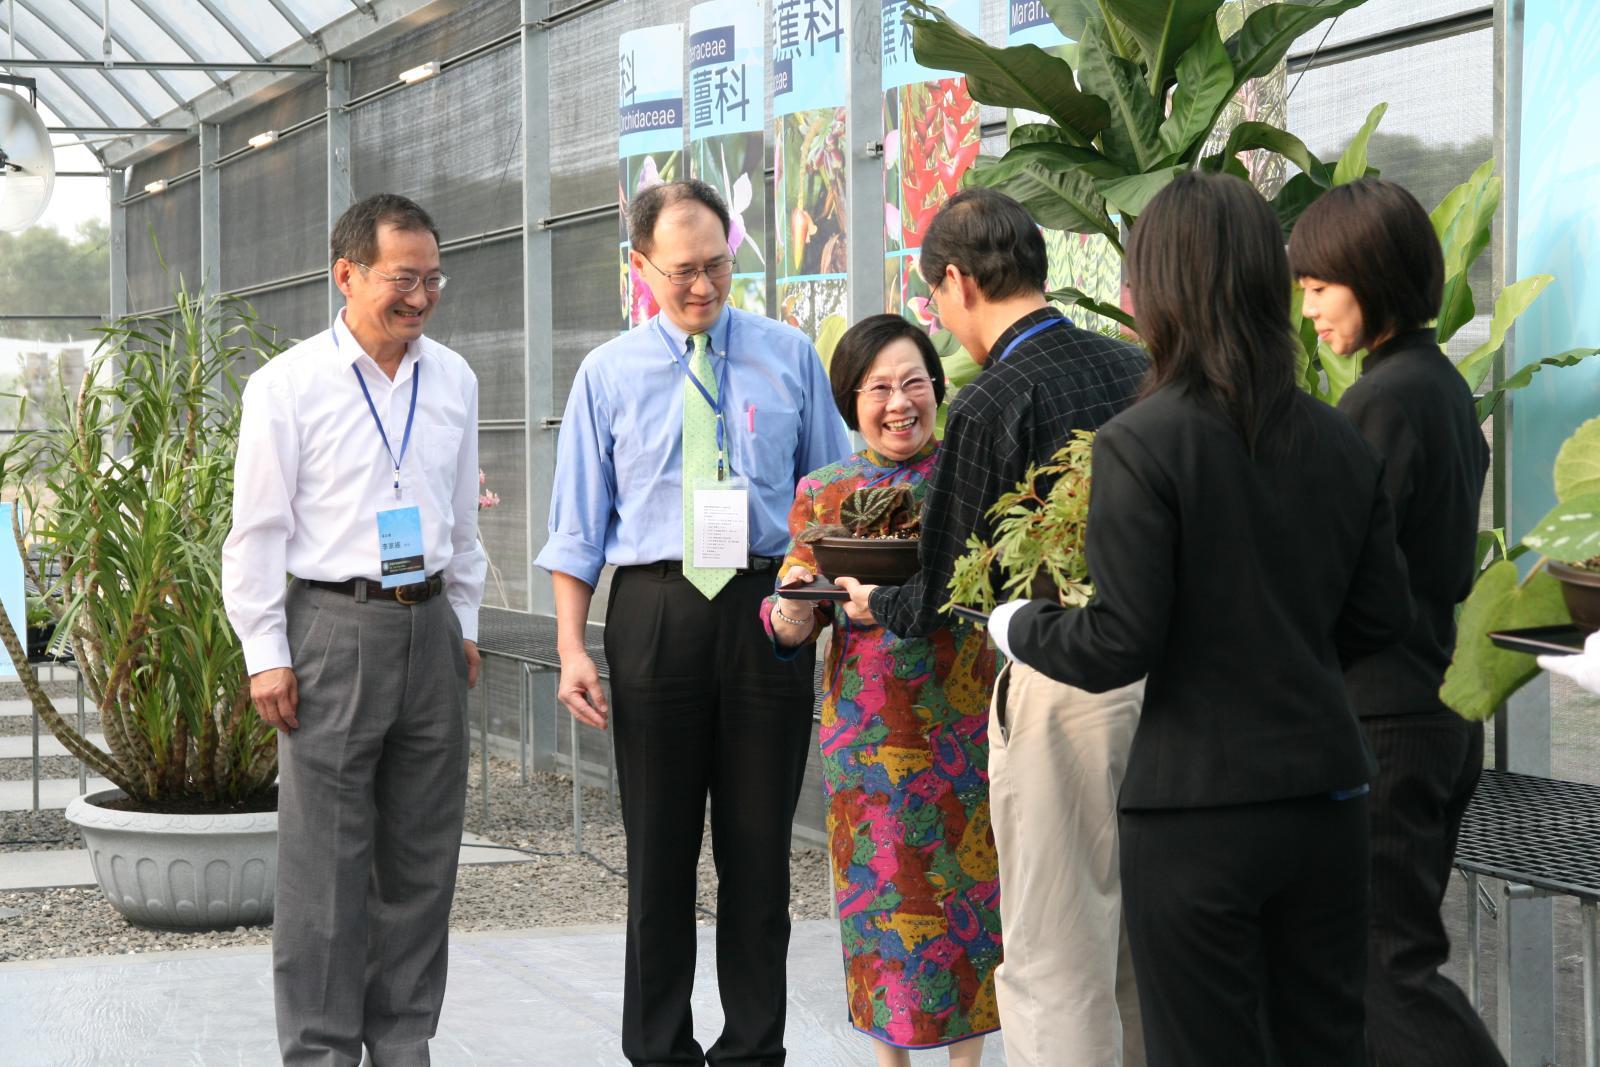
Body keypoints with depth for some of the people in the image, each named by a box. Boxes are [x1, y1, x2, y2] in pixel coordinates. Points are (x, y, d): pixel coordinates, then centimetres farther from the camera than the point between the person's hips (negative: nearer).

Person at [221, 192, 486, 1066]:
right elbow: (257, 532, -4)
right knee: (326, 861, -3)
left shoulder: (453, 379, 9)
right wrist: (265, 655, -7)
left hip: (429, 626, 5)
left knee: (421, 856, 9)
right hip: (334, 628, -5)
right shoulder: (288, 386, -5)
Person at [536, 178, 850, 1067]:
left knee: (758, 843, 7)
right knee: (659, 844, 6)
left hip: (768, 609, 1)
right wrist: (571, 650, -5)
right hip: (655, 611, 0)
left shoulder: (789, 357, 6)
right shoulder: (608, 374, 4)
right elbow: (578, 525, 4)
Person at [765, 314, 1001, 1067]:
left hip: (966, 720, -1)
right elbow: (791, 625, 4)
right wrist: (793, 608, -19)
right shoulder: (824, 493, 5)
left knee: (970, 889, 4)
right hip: (868, 732, 1)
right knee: (881, 891, 6)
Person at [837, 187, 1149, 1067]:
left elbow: (946, 588, -7)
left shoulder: (990, 406, -13)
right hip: (1159, 660, 7)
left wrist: (876, 605, 15)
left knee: (1055, 962, 1)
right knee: (1139, 946, 17)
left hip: (1063, 689, -7)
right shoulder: (1137, 369, 5)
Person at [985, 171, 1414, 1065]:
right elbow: (1382, 615, 10)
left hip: (1197, 813, -5)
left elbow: (1120, 646, -16)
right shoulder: (1341, 444, 2)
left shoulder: (1140, 445, -15)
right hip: (1328, 796, 5)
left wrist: (1018, 626, 3)